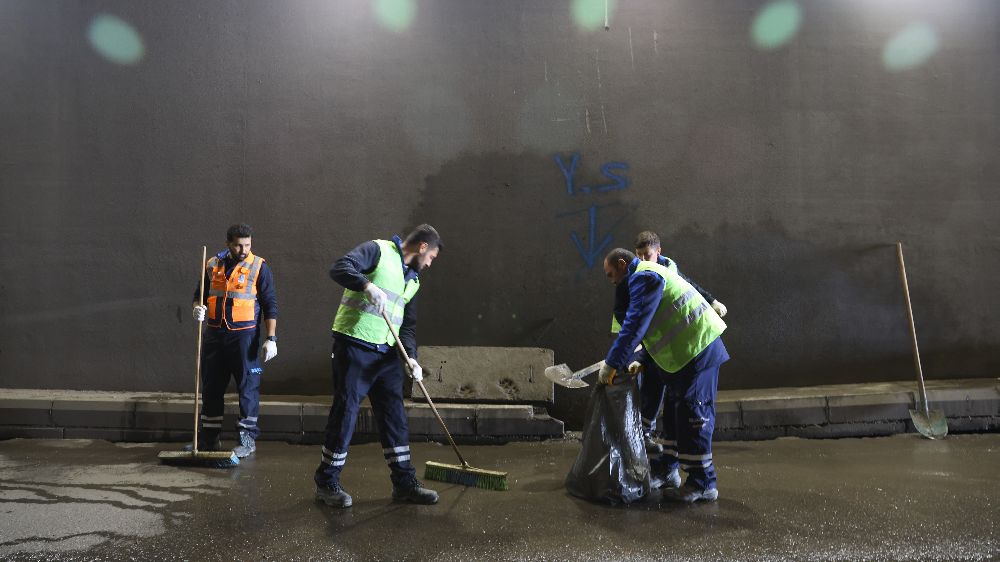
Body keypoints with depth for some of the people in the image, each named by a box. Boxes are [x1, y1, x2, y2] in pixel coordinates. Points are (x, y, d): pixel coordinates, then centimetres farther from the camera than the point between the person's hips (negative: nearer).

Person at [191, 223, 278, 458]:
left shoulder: (258, 266, -3)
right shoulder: (212, 265, 8)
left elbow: (270, 305, -4)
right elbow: (199, 294, 20)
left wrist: (271, 338, -10)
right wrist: (197, 307, -4)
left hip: (245, 335, -4)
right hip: (214, 334, 4)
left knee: (248, 386, 0)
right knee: (211, 386, 11)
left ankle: (248, 438, 10)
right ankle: (209, 437, 24)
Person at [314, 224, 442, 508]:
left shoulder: (413, 279, 18)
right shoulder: (378, 250, -5)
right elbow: (340, 268, -20)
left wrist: (411, 356, 2)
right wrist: (367, 285, -37)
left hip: (386, 352, 8)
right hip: (354, 346, -7)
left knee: (395, 415, 8)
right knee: (345, 411, -2)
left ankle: (404, 483, 18)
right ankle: (327, 483, 14)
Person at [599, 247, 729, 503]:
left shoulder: (643, 277, -12)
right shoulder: (651, 274, 22)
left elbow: (634, 326, -20)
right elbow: (658, 328, 24)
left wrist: (611, 365, -15)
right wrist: (640, 361, 15)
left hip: (698, 349, -11)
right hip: (696, 347, 11)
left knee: (693, 414, -7)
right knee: (677, 410, 16)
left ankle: (702, 484, 1)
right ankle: (665, 469, 26)